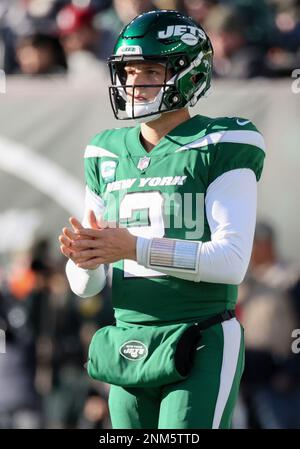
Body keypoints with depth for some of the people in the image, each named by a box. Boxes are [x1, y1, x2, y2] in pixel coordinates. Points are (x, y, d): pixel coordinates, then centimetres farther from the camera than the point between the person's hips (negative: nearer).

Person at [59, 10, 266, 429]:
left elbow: (232, 261, -17)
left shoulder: (220, 149, -6)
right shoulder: (107, 156, 12)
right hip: (129, 357, 6)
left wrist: (132, 247, -24)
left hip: (200, 351, -6)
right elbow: (86, 285, 12)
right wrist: (85, 259, -13)